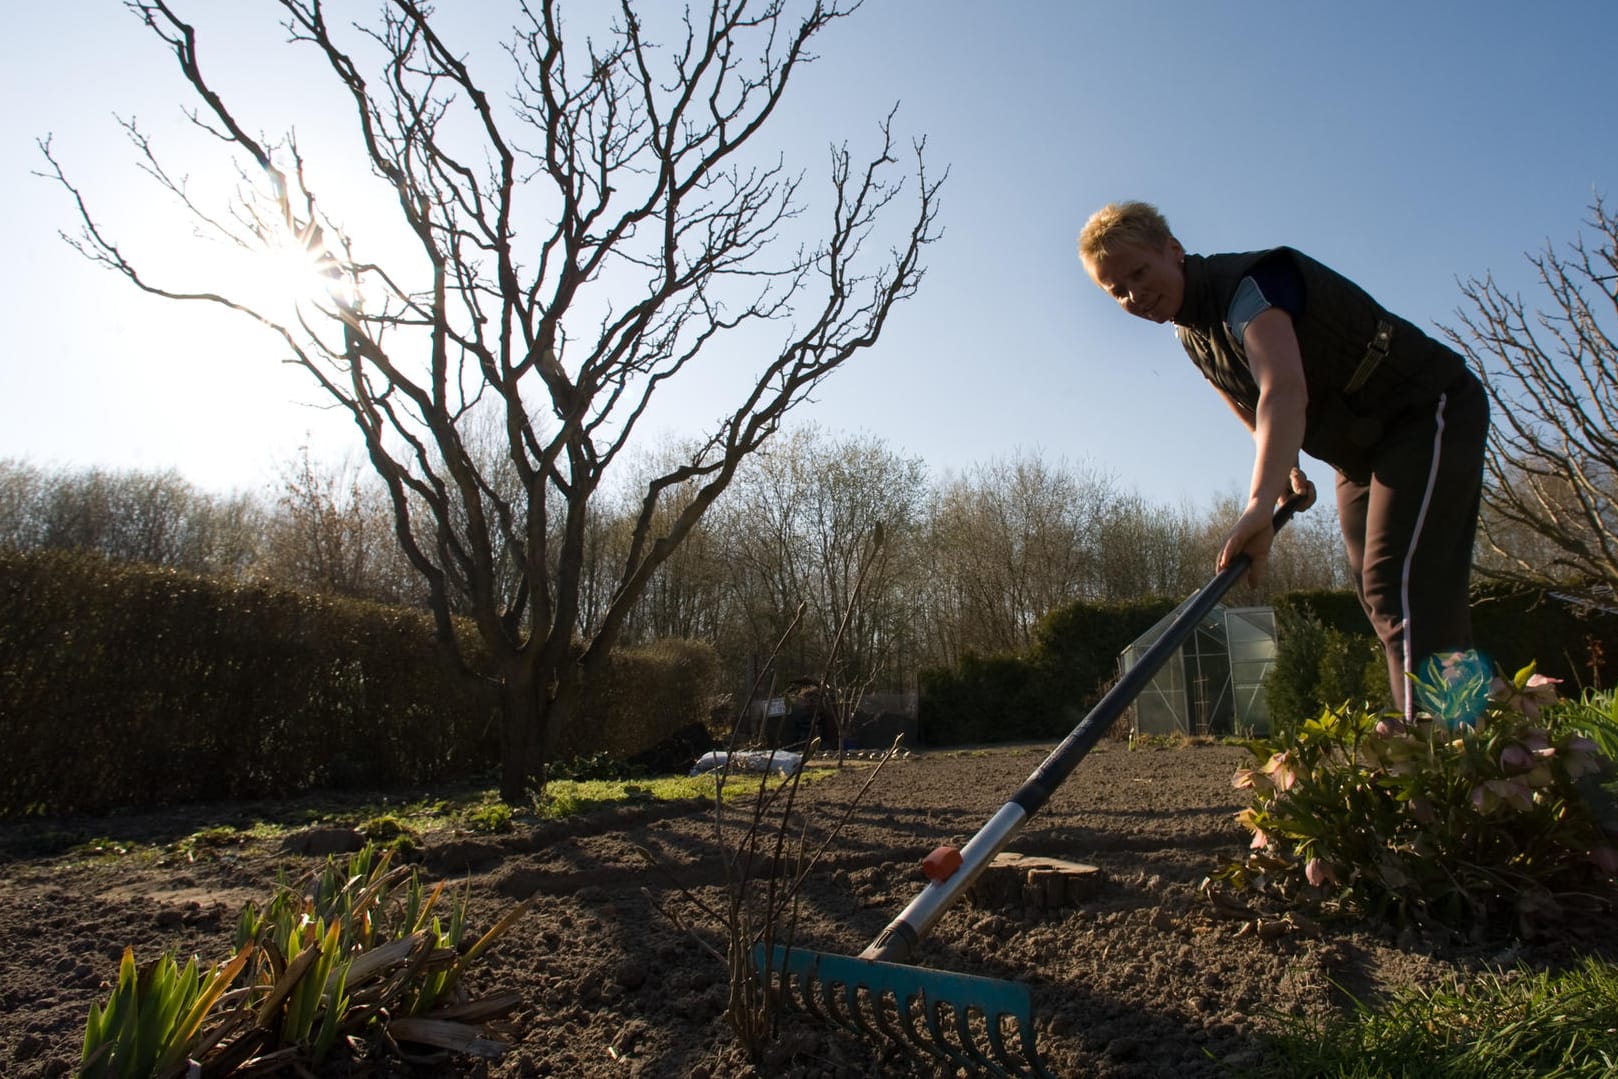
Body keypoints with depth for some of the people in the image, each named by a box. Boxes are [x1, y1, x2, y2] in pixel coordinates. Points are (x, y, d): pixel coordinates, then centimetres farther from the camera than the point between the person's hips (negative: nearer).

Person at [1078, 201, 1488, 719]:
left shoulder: (1247, 282, -26)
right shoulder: (1191, 332, 2)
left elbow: (1284, 391, -45)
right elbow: (1248, 400, 19)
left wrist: (1259, 502, -58)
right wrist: (1285, 466, 4)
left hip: (1431, 412, -9)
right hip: (1361, 450, 9)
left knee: (1405, 587, -21)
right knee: (1378, 596, 7)